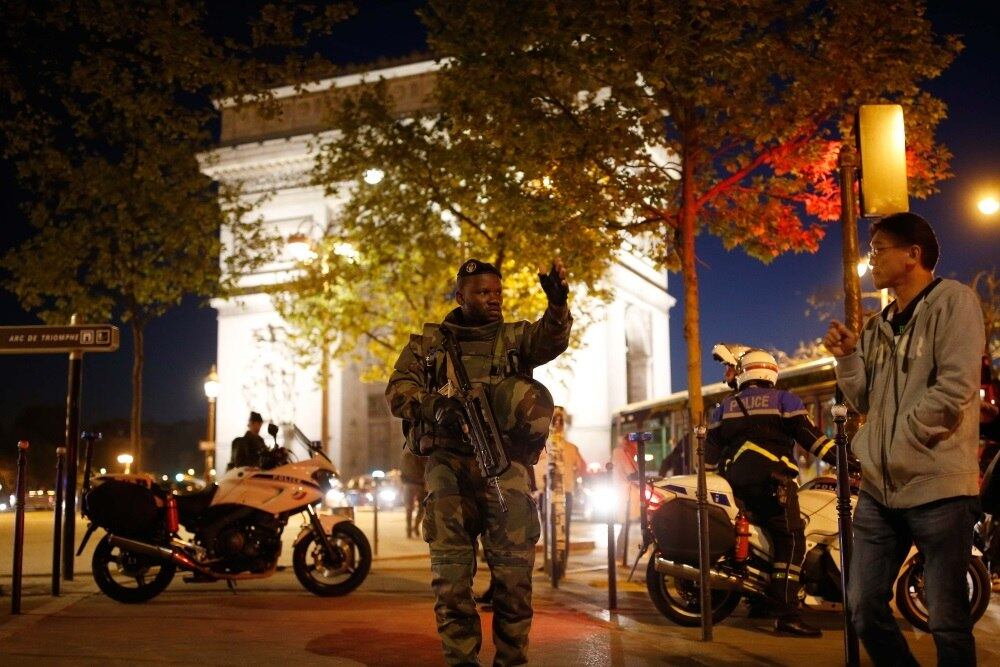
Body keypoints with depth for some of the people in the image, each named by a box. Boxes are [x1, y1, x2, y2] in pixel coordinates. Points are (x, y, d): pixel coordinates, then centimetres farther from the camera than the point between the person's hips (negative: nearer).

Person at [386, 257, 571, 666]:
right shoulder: (428, 343, 15)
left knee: (514, 569, -2)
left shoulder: (515, 337, 15)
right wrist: (434, 406, -17)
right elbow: (398, 391, 4)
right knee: (451, 570, 0)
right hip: (448, 462, 0)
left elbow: (550, 340, -6)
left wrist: (558, 303, -27)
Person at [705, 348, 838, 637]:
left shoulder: (724, 406, 19)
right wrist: (841, 458, -5)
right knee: (790, 540, -12)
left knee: (765, 534, 22)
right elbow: (809, 434, -3)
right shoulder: (783, 399, 9)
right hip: (771, 479, -6)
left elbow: (711, 448, 18)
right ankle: (787, 613, -23)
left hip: (734, 480, 6)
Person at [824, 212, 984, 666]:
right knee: (864, 610, 8)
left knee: (947, 622, 0)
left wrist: (897, 444, -9)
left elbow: (954, 389, -14)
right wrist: (847, 356, 2)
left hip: (937, 486, -7)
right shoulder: (878, 326, 17)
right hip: (879, 488, 7)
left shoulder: (952, 301, -3)